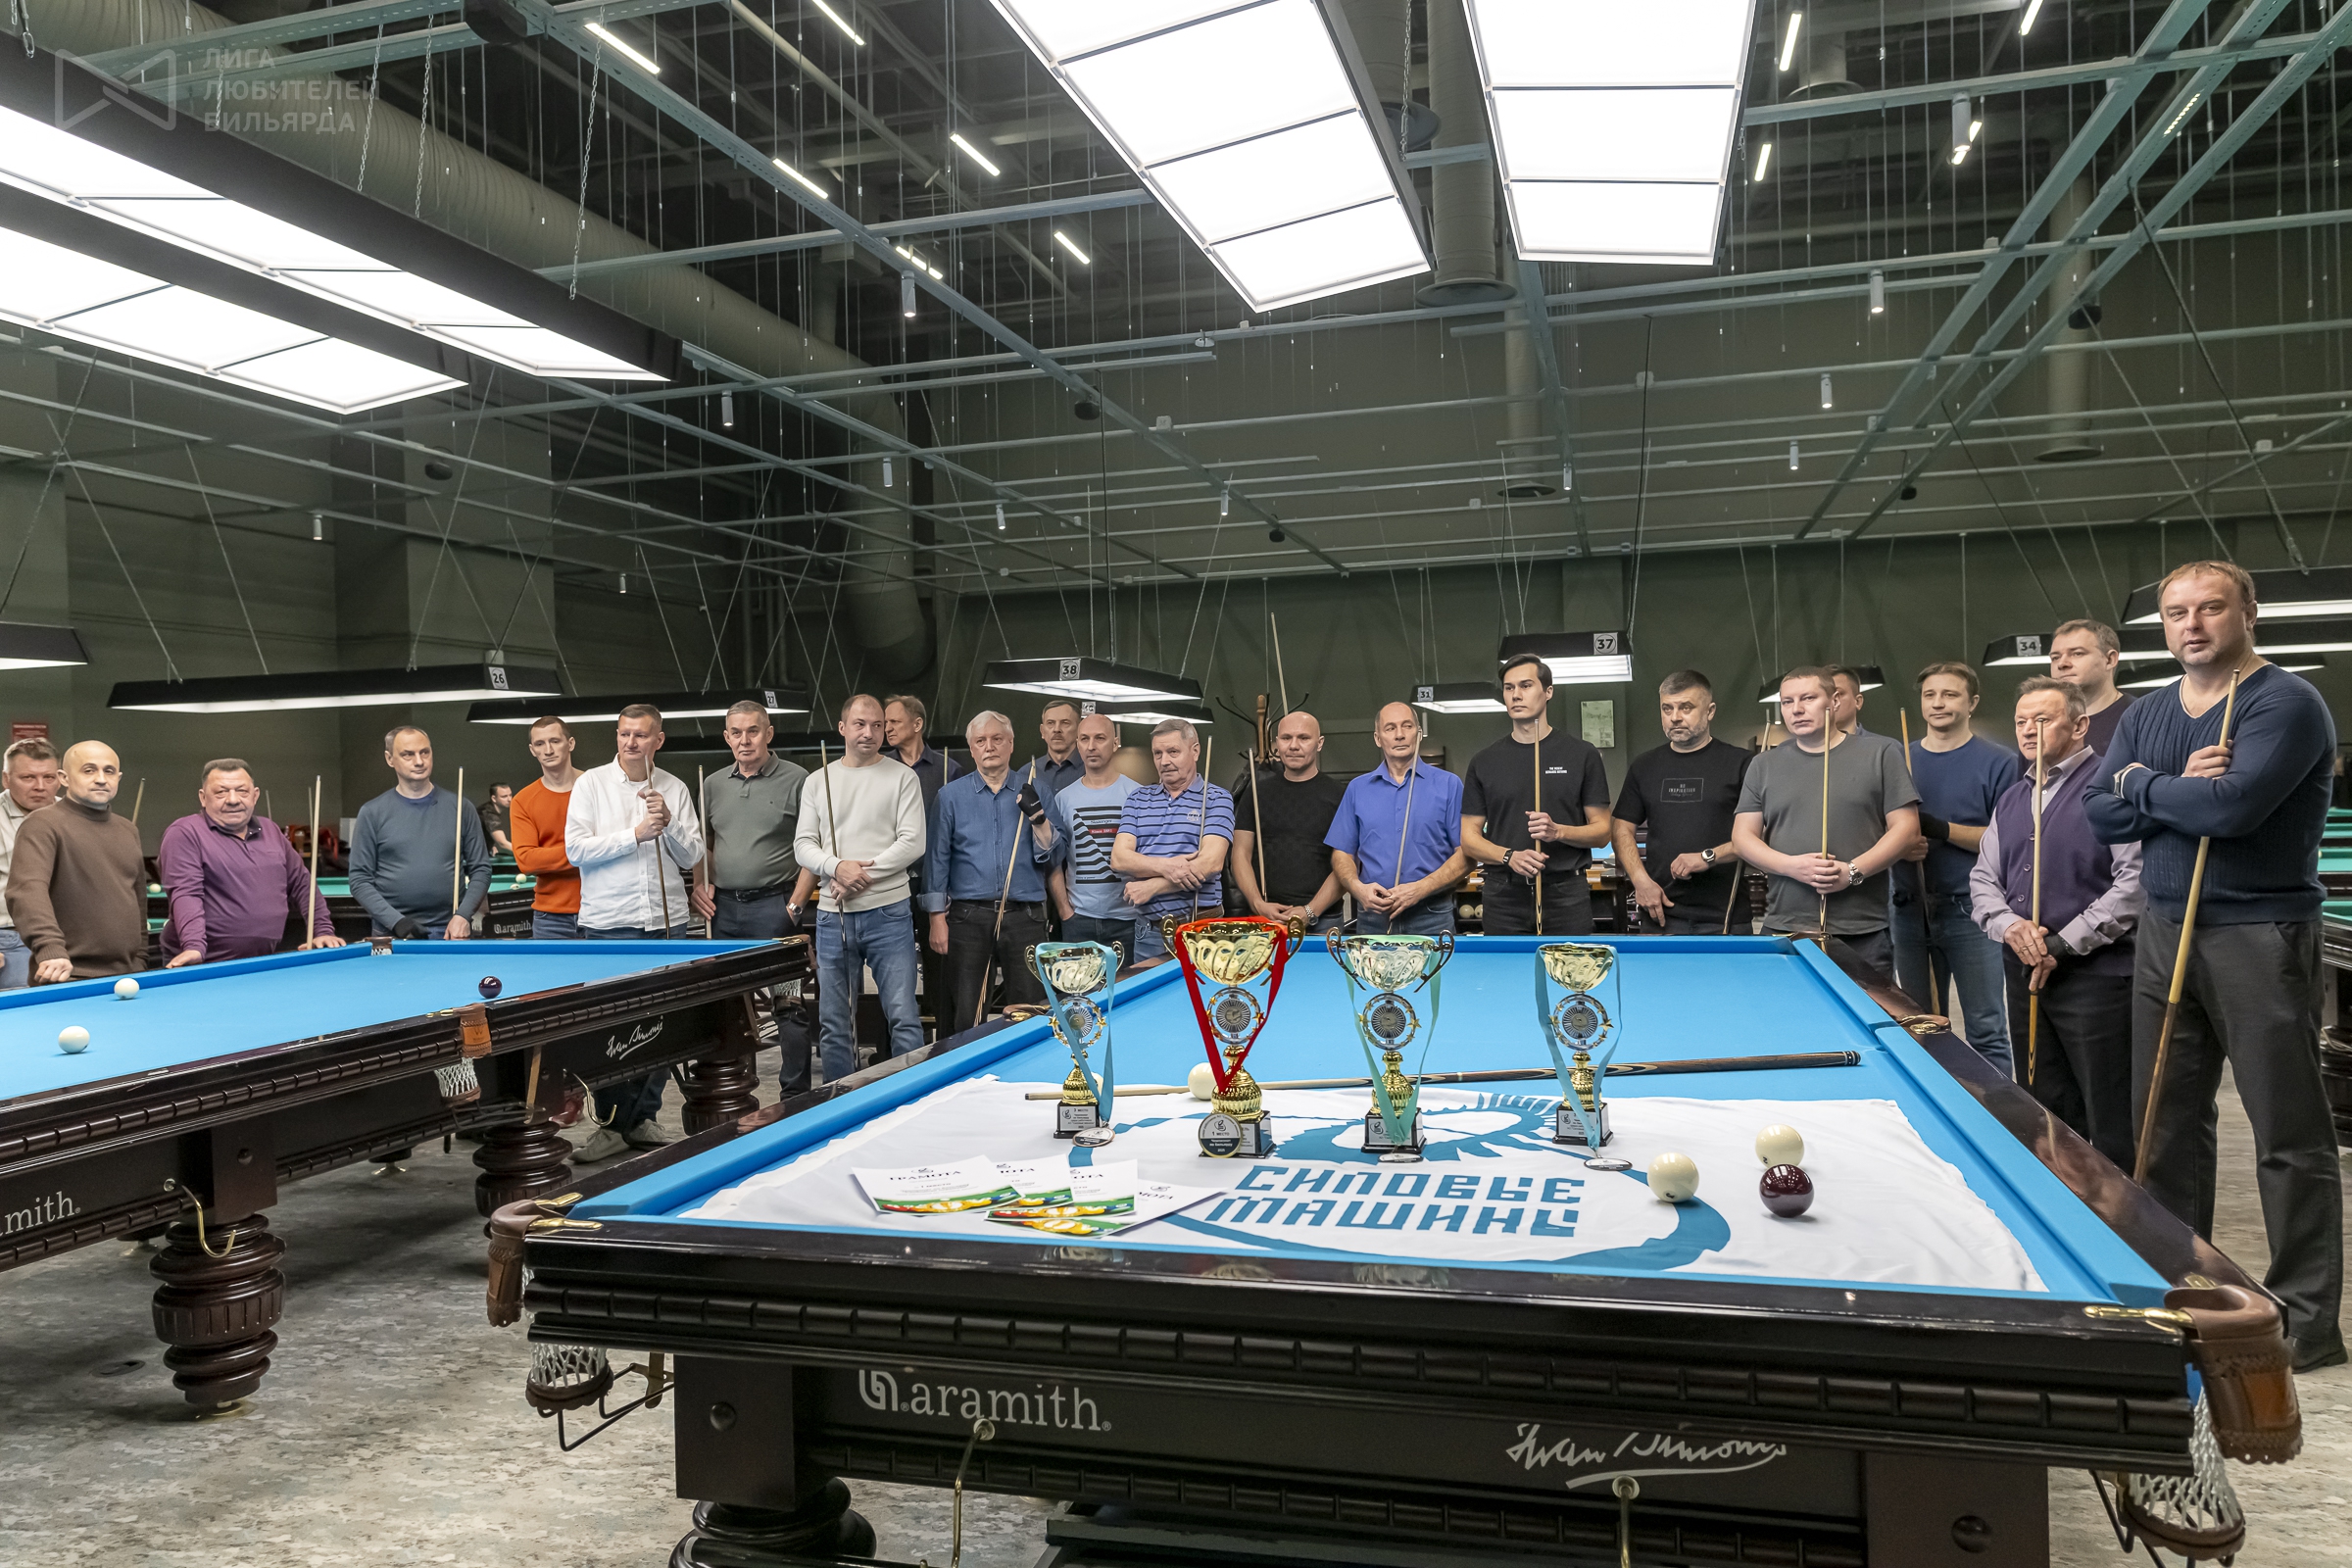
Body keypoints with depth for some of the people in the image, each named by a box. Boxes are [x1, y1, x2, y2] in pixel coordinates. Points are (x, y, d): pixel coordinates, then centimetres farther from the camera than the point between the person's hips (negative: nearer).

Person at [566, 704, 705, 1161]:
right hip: (607, 925, -2)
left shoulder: (675, 789, 8)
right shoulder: (591, 784, 1)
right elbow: (576, 849, -7)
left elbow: (690, 855, 6)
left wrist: (668, 823, -11)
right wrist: (635, 834, -14)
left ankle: (644, 1118, 19)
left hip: (667, 923, 3)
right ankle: (612, 1123, 10)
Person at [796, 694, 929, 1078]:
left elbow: (913, 842, -6)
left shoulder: (902, 777, 2)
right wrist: (837, 867, -12)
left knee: (904, 1017, -5)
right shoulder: (818, 781, 11)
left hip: (888, 912, -3)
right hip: (833, 916, 3)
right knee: (834, 1024, 8)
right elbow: (803, 845, 8)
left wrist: (865, 874, -13)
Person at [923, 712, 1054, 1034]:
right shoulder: (951, 795, 6)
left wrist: (1036, 815, -13)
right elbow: (937, 858, 4)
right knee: (965, 1019, 0)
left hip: (1024, 918, 1)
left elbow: (1049, 856, 3)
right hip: (969, 916, -1)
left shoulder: (1032, 792, 8)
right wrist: (937, 918, -3)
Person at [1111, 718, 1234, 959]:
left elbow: (1211, 864, -14)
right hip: (1147, 928, 3)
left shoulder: (1216, 799, -1)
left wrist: (1151, 887, -14)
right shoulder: (1138, 799, 11)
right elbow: (1119, 859, -1)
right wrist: (1165, 866, -19)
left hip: (1200, 928, -3)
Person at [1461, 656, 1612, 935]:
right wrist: (1509, 856, -12)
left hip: (1567, 895, -1)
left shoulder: (1582, 754, 3)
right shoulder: (1484, 762, 7)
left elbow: (1601, 832, 3)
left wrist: (1558, 831, -15)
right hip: (1504, 899, 1)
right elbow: (1469, 838, 6)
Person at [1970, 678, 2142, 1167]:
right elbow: (1983, 880, 16)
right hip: (2024, 978, 7)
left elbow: (2136, 881, -16)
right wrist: (2009, 925, -5)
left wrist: (2064, 943, -16)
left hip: (2096, 977, -7)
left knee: (2112, 1126, -3)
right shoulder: (2010, 800, 16)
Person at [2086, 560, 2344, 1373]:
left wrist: (2142, 785, -10)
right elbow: (2100, 813, 3)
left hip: (2259, 936, -7)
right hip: (2164, 931, 7)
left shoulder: (2287, 704, -11)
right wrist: (2181, 788, -13)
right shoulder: (2144, 714, 12)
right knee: (2166, 1119, 13)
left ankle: (2307, 1318, 11)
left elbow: (2236, 803, -25)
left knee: (2289, 1133, 2)